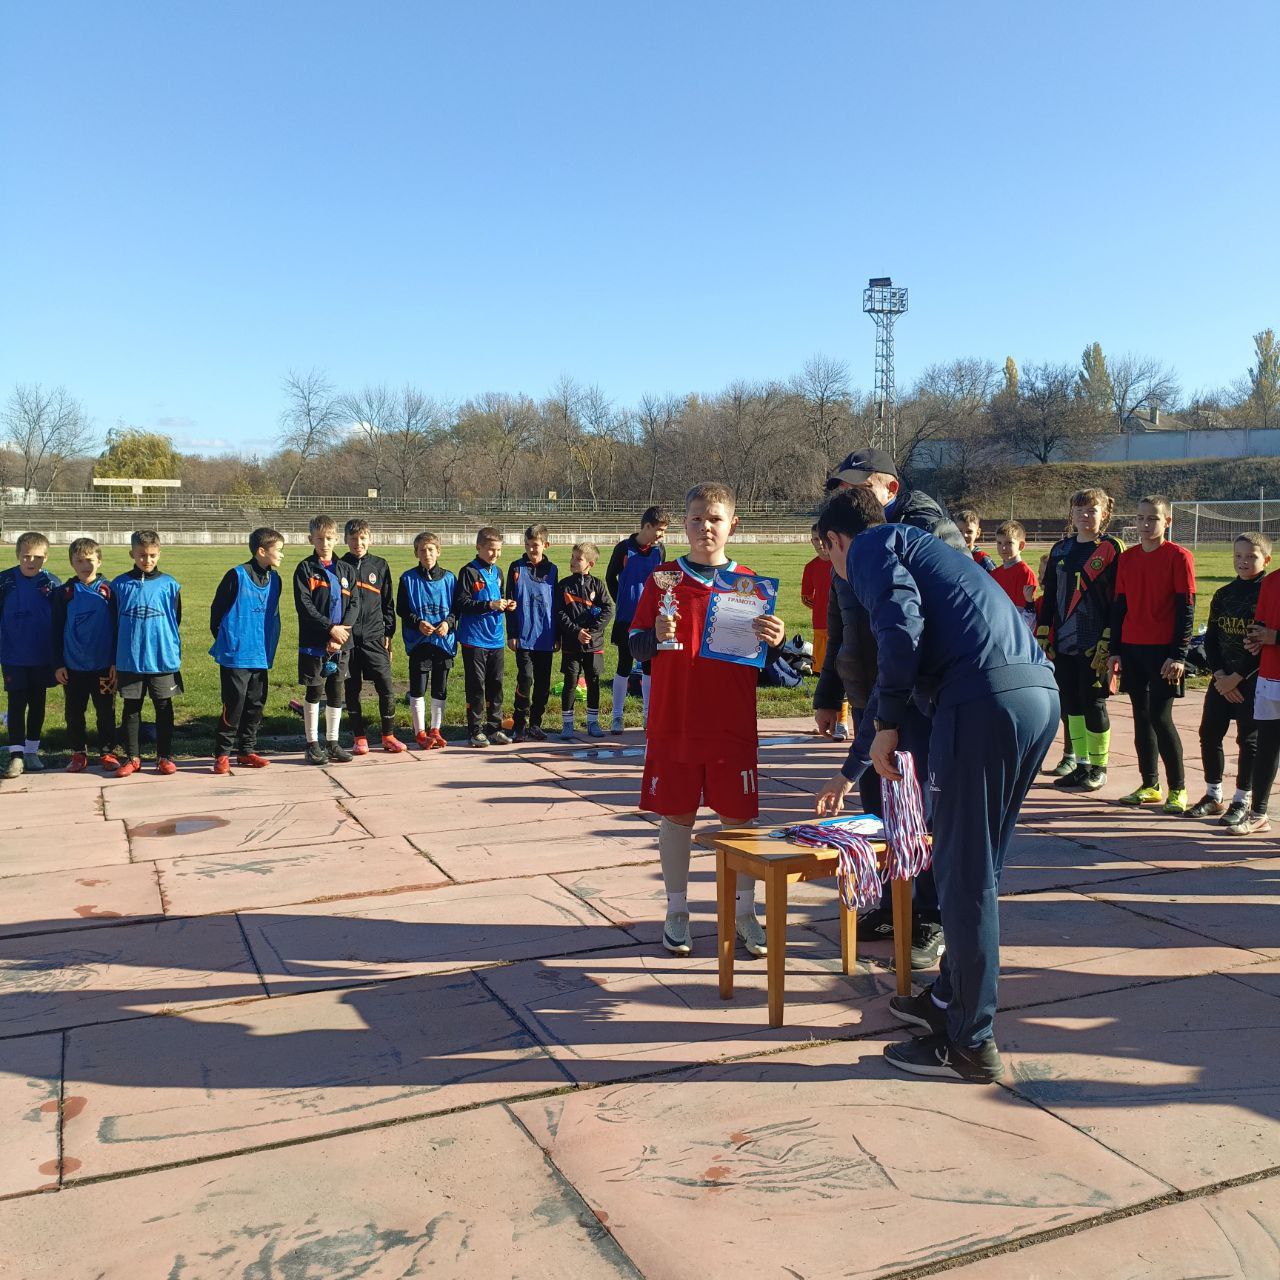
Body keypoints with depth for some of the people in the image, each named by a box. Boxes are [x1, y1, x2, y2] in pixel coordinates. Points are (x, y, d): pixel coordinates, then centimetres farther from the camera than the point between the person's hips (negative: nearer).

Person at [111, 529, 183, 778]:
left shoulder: (169, 585, 0)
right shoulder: (120, 585, 2)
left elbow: (176, 623, 5)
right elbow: (114, 624, 7)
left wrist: (177, 657, 4)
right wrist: (113, 661, 7)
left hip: (163, 661, -1)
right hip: (129, 661, 1)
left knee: (164, 708, 7)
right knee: (131, 709, 8)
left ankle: (165, 756, 15)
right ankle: (132, 757, 18)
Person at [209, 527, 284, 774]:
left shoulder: (274, 579, 8)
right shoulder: (237, 575, -11)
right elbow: (217, 609, -3)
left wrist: (270, 648, 15)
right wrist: (224, 641, 3)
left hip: (262, 656, 6)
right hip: (236, 655, -6)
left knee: (255, 705, 11)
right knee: (234, 705, -5)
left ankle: (246, 751, 22)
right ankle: (222, 754, 6)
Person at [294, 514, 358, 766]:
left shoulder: (346, 570, 9)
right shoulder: (305, 568, -2)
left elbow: (354, 604, 3)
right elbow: (304, 605, -11)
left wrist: (342, 632, -11)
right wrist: (331, 628, -17)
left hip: (341, 643, 4)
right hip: (314, 643, -3)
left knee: (336, 693, 9)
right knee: (313, 693, 4)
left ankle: (333, 742, 19)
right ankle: (312, 744, 13)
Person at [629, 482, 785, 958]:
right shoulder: (663, 579, 2)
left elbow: (765, 662, 7)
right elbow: (636, 648, 1)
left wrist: (775, 641, -15)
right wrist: (656, 635, -20)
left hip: (733, 726, 0)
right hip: (673, 724, 0)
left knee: (739, 818, 6)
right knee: (676, 816, 7)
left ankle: (746, 912, 22)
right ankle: (677, 911, 22)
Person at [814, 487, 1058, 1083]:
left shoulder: (870, 547, 9)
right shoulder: (914, 547, 35)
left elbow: (901, 621, -15)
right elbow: (890, 680, 43)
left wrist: (887, 725, -5)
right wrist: (850, 772, 51)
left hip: (986, 699, -9)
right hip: (1040, 694, 9)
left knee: (964, 874, 0)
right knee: (977, 865, 20)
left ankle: (971, 1043, 11)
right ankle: (951, 997, 35)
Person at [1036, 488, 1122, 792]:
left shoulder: (1112, 549, -4)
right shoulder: (1060, 549, 12)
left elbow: (1119, 599, -9)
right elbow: (1049, 595, 13)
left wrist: (1108, 641, -15)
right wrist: (1042, 635, 7)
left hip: (1095, 645, -5)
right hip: (1063, 642, 5)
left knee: (1093, 703, 0)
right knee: (1071, 703, 9)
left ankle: (1099, 767, 13)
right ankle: (1080, 763, 20)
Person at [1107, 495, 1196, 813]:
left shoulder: (1179, 557, -6)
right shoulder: (1127, 558, 10)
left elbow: (1186, 609, -8)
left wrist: (1179, 655, -13)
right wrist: (1116, 650, 9)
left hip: (1164, 651, -5)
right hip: (1132, 649, 5)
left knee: (1160, 717, -7)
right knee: (1141, 716, 9)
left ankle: (1178, 789, 7)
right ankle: (1150, 786, 18)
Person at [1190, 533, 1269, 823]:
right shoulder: (1223, 594, 8)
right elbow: (1210, 639, 7)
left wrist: (1236, 677, -14)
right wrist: (1219, 674, -6)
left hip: (1253, 681, -5)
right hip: (1222, 679, 5)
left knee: (1248, 740, 1)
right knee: (1209, 734, 5)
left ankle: (1242, 801, 13)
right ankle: (1213, 796, 19)